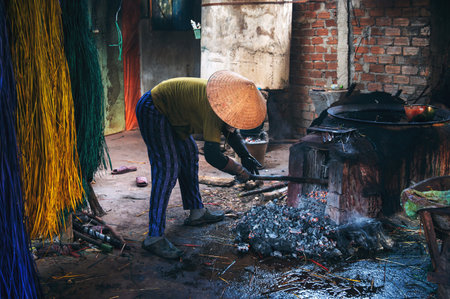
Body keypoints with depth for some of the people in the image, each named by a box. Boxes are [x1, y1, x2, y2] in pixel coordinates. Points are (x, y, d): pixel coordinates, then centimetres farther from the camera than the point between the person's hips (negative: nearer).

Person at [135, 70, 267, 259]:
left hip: (168, 112, 11)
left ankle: (196, 212, 29)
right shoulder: (211, 107, -32)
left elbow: (230, 131, 15)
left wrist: (245, 156, 2)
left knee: (189, 154, 17)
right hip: (152, 110, -11)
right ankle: (154, 237, -18)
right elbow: (212, 155, -33)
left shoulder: (224, 99, -3)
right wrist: (241, 171, -20)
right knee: (168, 169, -17)